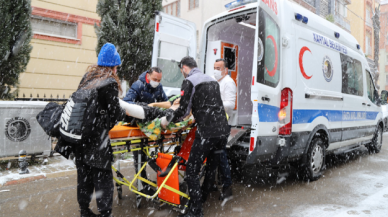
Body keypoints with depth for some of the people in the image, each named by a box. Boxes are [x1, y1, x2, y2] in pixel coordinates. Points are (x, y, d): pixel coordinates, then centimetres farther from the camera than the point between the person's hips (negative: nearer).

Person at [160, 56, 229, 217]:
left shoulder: (189, 81, -5)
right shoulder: (211, 80, 19)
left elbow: (183, 110, -9)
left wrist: (167, 119, 7)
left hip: (207, 132, -8)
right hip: (222, 130, 9)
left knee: (192, 171, 1)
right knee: (211, 167, 21)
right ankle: (202, 198, 39)